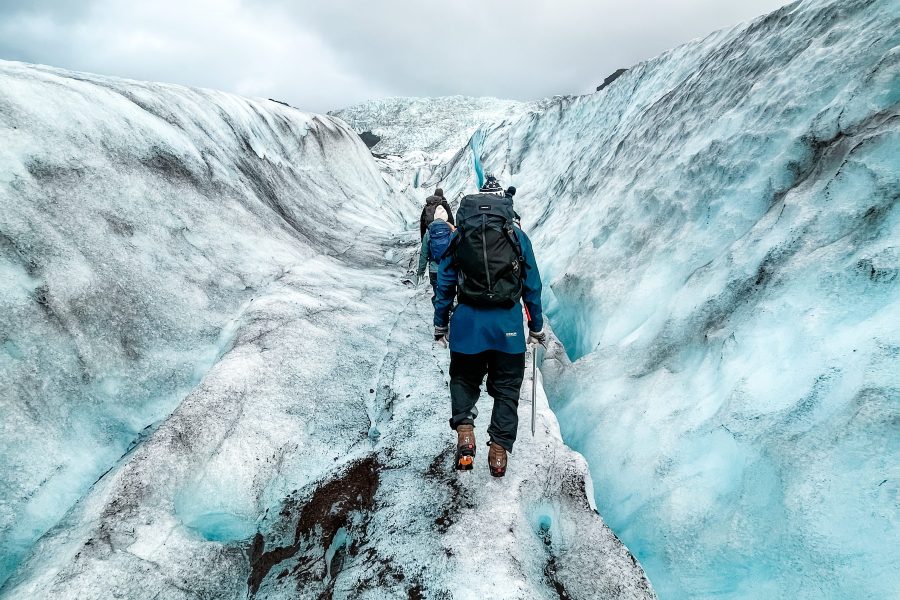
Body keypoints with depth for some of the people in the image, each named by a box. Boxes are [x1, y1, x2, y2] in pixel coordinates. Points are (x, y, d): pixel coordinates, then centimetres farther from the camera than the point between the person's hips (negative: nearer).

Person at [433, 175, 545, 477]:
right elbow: (533, 286, 7)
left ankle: (464, 429, -3)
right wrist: (537, 327, 16)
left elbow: (444, 284, 7)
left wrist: (440, 324, 16)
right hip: (508, 324, 0)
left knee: (464, 379, 20)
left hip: (467, 320, 1)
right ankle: (499, 451, 12)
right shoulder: (518, 237, 4)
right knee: (506, 387, 13)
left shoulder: (458, 236, 5)